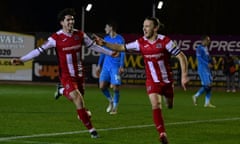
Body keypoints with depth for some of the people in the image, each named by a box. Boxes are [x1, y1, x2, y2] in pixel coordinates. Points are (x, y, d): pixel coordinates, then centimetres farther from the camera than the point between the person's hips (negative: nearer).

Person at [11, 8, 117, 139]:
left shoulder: (80, 35, -1)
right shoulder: (56, 38, -13)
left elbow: (93, 46, 13)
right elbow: (39, 50, -11)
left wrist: (110, 53, 17)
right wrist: (22, 60, -18)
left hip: (79, 74, 5)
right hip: (66, 76, -5)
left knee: (79, 100, 14)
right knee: (78, 101, -17)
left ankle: (63, 91, 48)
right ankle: (91, 129, -10)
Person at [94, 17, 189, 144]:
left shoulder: (165, 41, -18)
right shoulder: (141, 43, -9)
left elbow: (181, 56, -15)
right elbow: (121, 48, -2)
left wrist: (184, 75, -23)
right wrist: (104, 44, -14)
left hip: (167, 80, 0)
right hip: (152, 81, 0)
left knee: (170, 105, 18)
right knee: (155, 105, -21)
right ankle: (162, 133, -19)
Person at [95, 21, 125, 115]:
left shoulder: (120, 39, -4)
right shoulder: (106, 38, 12)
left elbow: (122, 54, -5)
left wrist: (121, 66, -13)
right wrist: (99, 65, 16)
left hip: (115, 67, -5)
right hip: (106, 66, 5)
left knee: (115, 87, -7)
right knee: (102, 86, -4)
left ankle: (115, 107, 7)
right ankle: (110, 101, 20)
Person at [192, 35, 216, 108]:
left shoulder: (206, 48, 16)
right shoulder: (199, 48, -10)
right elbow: (199, 58, -19)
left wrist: (212, 61, 2)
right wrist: (207, 64, -25)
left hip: (208, 69, 9)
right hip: (202, 69, -9)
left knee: (209, 85, 5)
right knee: (206, 85, -12)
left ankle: (207, 103, 7)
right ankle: (196, 96, 4)